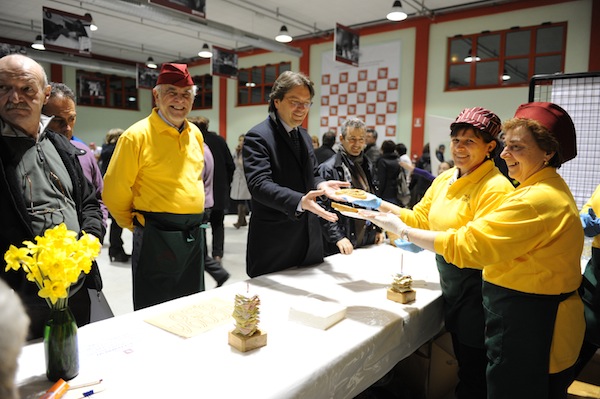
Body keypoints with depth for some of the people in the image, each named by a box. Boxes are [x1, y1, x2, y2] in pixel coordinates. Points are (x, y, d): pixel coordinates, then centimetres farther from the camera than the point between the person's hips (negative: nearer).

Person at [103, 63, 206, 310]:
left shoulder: (195, 134, 9)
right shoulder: (137, 135, -11)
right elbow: (114, 192, -8)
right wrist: (135, 224, 3)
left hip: (194, 235, 6)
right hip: (156, 237, -6)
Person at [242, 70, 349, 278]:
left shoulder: (303, 135, 12)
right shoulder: (258, 137, -13)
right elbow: (259, 184, -25)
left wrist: (321, 184, -7)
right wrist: (299, 201, -40)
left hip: (309, 239, 7)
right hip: (274, 243, -7)